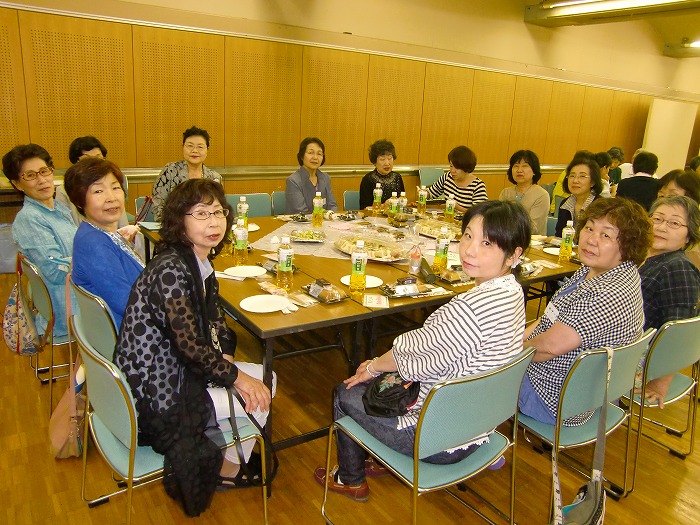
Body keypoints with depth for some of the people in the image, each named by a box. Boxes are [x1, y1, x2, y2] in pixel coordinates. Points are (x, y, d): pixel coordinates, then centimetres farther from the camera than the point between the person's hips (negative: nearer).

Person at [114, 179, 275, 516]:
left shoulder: (201, 261, 2)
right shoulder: (170, 270, -27)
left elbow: (214, 320, 9)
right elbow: (190, 346, -27)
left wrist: (225, 357, -8)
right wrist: (236, 377, -15)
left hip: (177, 368, 9)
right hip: (158, 396, -9)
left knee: (264, 379, 11)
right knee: (257, 396, -1)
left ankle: (233, 451, 34)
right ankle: (229, 469, 27)